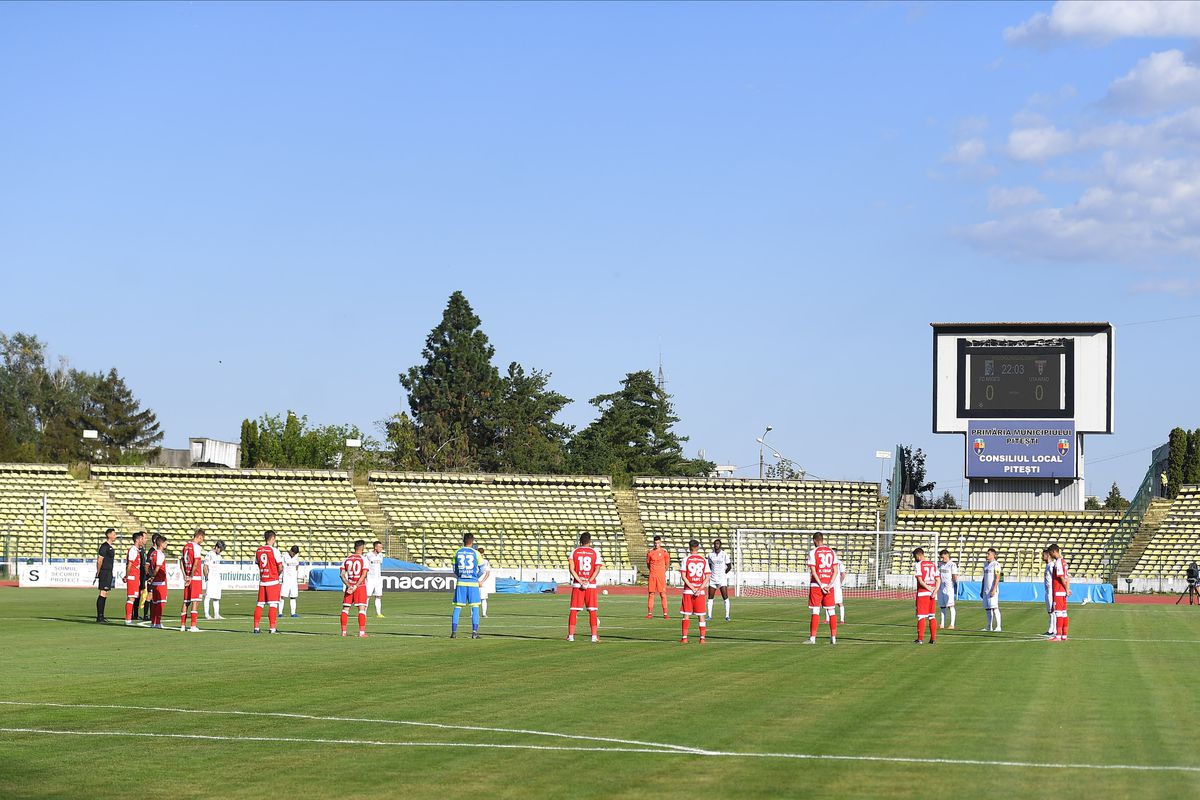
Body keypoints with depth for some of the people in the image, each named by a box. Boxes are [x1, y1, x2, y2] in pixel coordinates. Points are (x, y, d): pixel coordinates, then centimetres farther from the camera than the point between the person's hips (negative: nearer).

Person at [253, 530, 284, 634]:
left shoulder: (258, 550, 6)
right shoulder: (274, 550, -10)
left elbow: (258, 565, 13)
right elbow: (280, 568, -10)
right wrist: (278, 573, 10)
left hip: (262, 581, 5)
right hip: (273, 581, -5)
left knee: (260, 604, 10)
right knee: (273, 605, -3)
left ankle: (256, 627, 10)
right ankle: (272, 628, -6)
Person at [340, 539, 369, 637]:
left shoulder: (347, 559, 5)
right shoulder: (363, 559, -6)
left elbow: (342, 574, -2)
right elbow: (363, 575, -14)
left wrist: (349, 586, -6)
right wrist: (356, 587, -13)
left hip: (349, 586, 3)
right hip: (360, 586, -3)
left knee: (345, 608, 11)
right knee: (362, 608, -2)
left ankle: (343, 631, 10)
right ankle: (361, 632, -9)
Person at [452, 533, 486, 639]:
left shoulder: (458, 553, 4)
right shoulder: (475, 553, -2)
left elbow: (455, 570, 9)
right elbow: (482, 570, 1)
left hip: (460, 583, 2)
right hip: (473, 583, -2)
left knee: (457, 607, 5)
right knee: (475, 607, 4)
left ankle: (454, 631, 0)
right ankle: (474, 632, -2)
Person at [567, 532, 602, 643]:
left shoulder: (574, 552, 3)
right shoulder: (595, 553, 2)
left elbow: (571, 569, -6)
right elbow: (597, 569, -8)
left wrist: (580, 581, -9)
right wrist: (589, 581, -11)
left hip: (577, 584, 1)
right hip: (591, 585, -1)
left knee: (574, 611, 4)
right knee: (592, 611, 5)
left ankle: (570, 635, -1)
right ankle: (594, 635, 1)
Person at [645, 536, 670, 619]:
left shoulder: (664, 552, 0)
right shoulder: (650, 552, 4)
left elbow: (667, 563, 11)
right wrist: (651, 571, 12)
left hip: (661, 575, -2)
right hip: (652, 575, 2)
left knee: (663, 594, -4)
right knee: (651, 594, 3)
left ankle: (665, 613, -2)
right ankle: (650, 613, 7)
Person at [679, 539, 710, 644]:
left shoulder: (686, 560, -2)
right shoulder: (704, 560, 3)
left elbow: (683, 576, -8)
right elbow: (707, 577, -3)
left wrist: (692, 588, -9)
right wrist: (699, 590, -8)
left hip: (688, 590, -1)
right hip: (700, 591, 1)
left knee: (686, 615, 5)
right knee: (701, 615, 6)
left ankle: (684, 637, 2)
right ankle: (702, 638, 3)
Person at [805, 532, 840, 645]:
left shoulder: (813, 552, -5)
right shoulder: (832, 552, 9)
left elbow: (813, 571, -11)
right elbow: (836, 570, 3)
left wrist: (821, 585, -10)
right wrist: (830, 584, -4)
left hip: (816, 585, -4)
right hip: (829, 585, 4)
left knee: (815, 611, -2)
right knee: (831, 611, 7)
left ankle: (812, 638, -5)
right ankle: (833, 637, 6)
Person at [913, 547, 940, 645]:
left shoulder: (919, 564, -7)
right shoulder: (933, 565, 12)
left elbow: (920, 580, -15)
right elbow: (938, 580, 5)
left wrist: (929, 588, -9)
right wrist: (935, 591, -6)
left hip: (922, 593, -5)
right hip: (932, 593, 5)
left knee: (921, 616, -1)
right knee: (932, 616, 10)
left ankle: (920, 638, -2)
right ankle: (933, 638, 9)